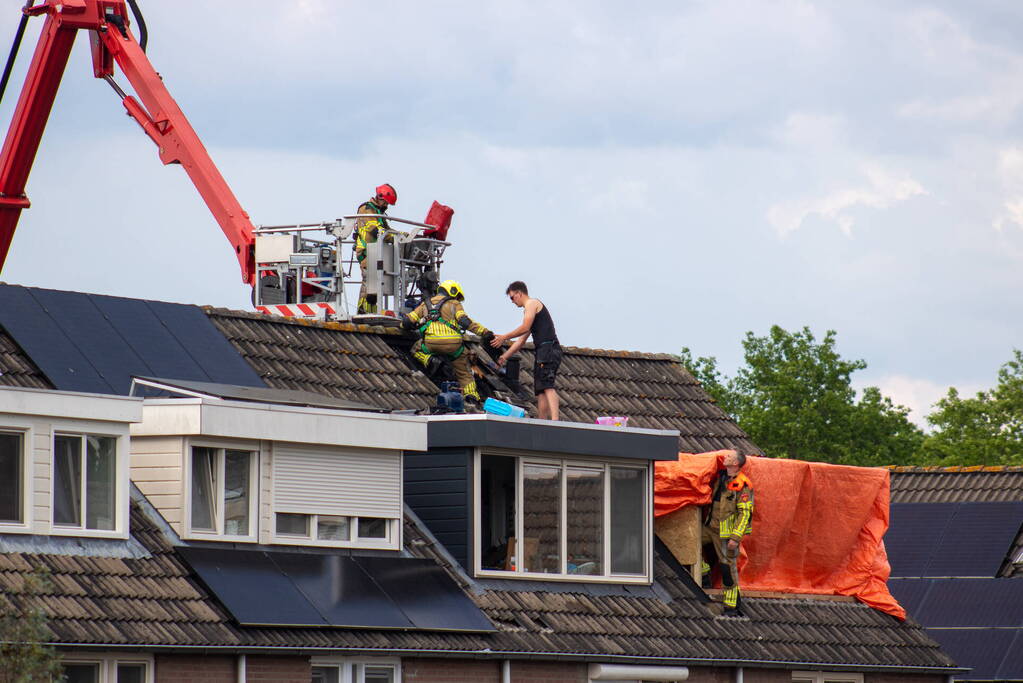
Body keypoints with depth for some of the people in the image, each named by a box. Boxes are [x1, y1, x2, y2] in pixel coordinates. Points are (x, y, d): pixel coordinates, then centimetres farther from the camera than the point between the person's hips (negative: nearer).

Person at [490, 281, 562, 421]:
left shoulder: (532, 303, 0)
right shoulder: (528, 310, 30)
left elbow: (525, 328, -11)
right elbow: (521, 340, 31)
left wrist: (504, 338, -1)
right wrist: (505, 356, 28)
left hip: (548, 349, -10)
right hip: (542, 351, 10)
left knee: (547, 387, -23)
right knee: (540, 391, 5)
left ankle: (555, 421, -36)